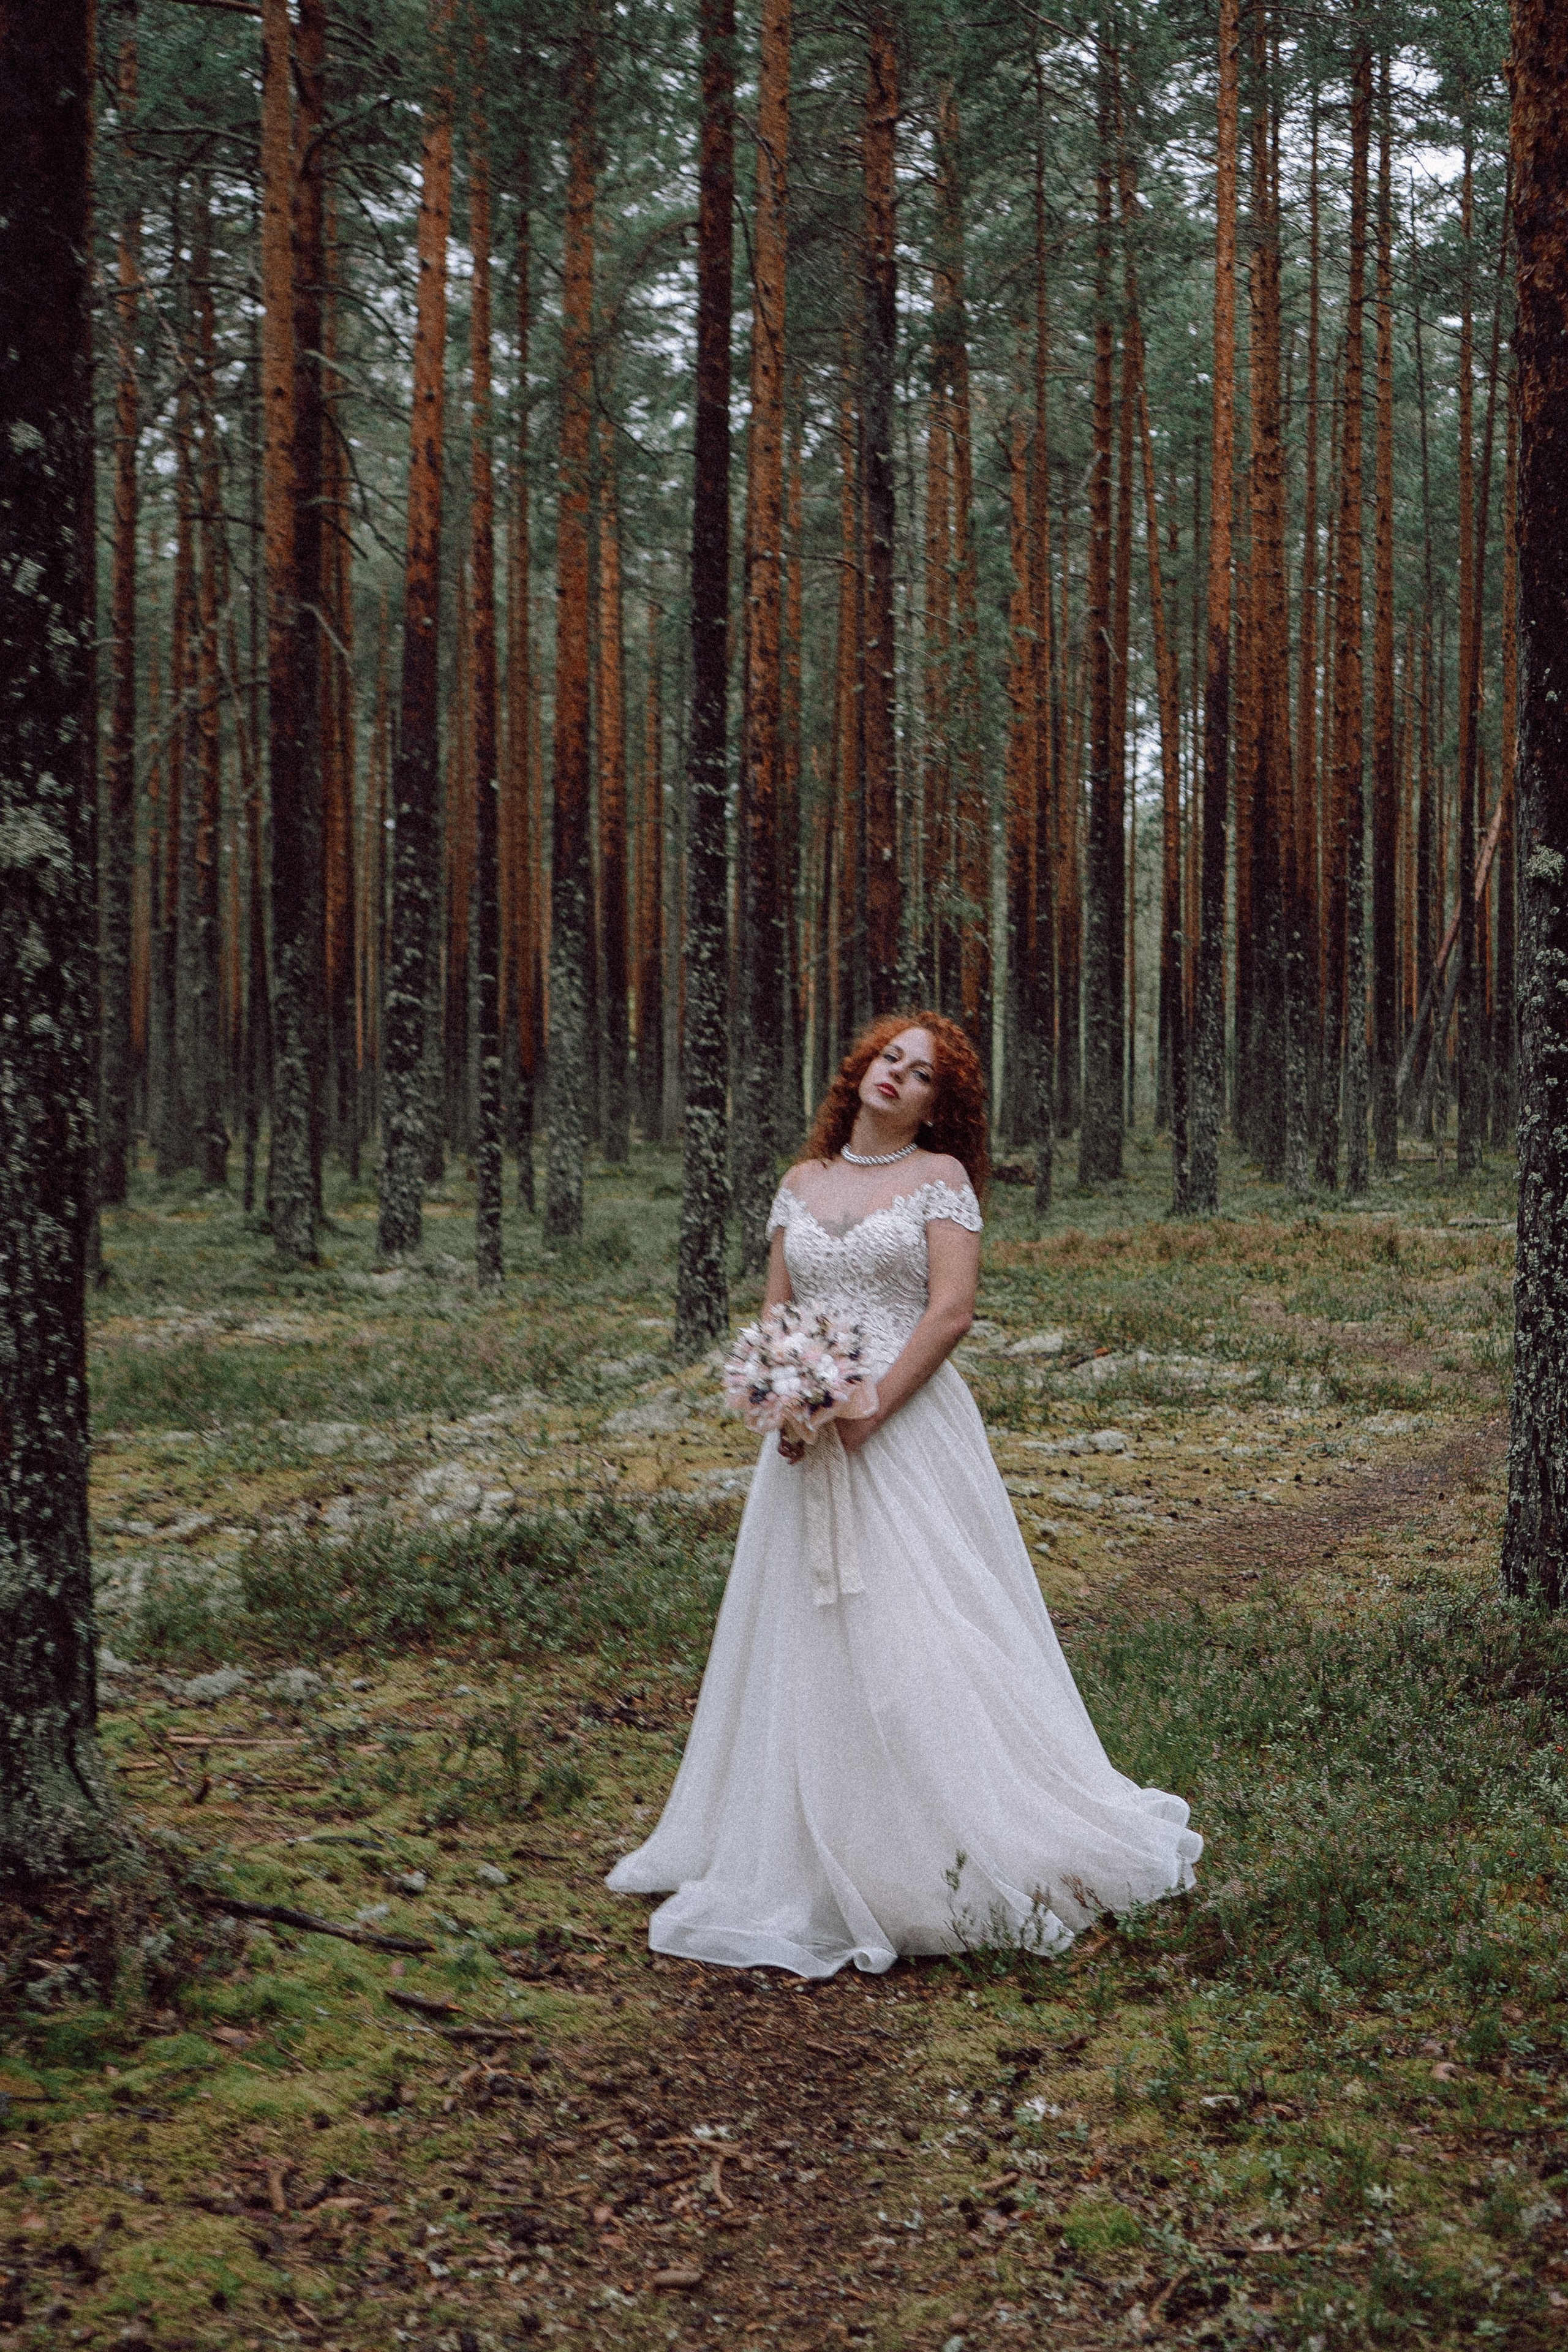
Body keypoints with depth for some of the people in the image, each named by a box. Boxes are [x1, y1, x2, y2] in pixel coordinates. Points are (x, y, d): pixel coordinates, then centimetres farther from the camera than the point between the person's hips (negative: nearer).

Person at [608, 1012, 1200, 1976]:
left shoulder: (941, 1177, 0)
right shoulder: (803, 1183, 14)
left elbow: (952, 1311, -8)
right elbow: (775, 1309, 13)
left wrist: (865, 1412, -15)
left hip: (909, 1424, -5)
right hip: (810, 1434, 5)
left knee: (916, 1632, -8)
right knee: (808, 1638, 6)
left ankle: (942, 1862, 0)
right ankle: (810, 1856, 15)